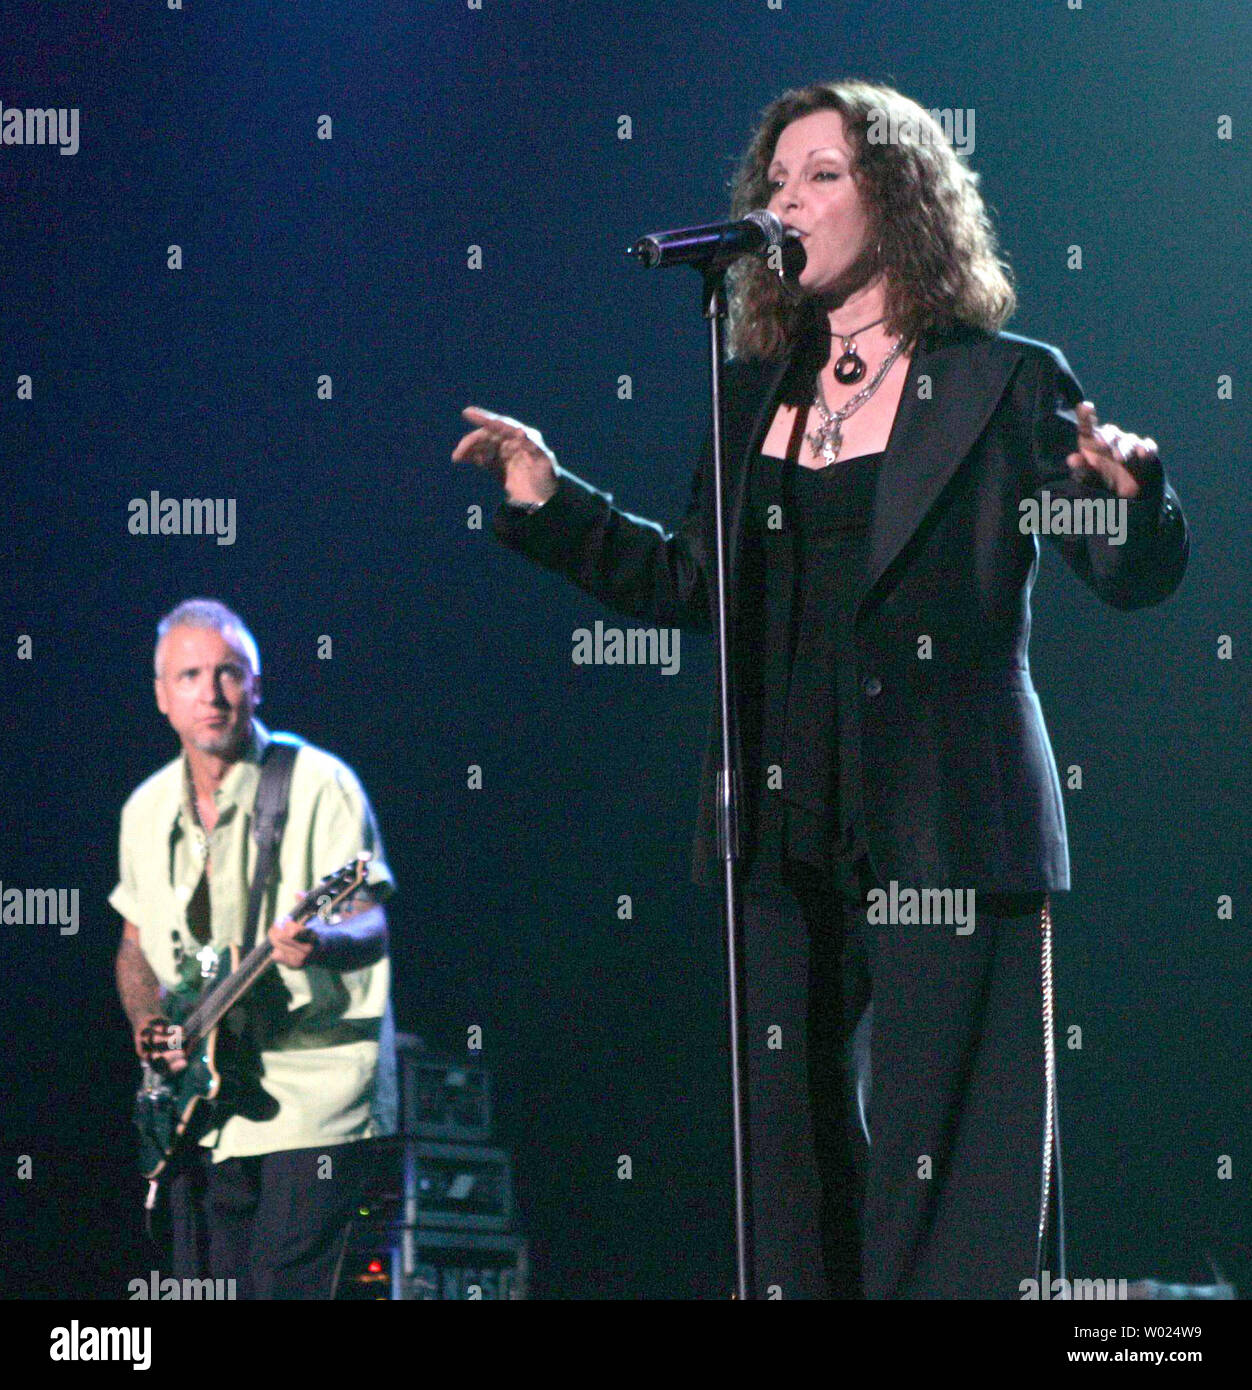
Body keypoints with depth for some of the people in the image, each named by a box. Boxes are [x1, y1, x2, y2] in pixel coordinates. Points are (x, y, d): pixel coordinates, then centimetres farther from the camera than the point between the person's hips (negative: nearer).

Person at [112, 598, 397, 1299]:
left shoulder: (319, 785, -7)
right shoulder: (147, 809, 11)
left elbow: (373, 922, -13)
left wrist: (320, 942, -36)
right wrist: (149, 1023, 2)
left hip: (313, 1102, -6)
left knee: (283, 1288, -14)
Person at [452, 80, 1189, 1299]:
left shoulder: (1006, 384, -2)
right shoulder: (752, 397, 13)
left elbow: (1135, 575, -4)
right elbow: (688, 584, 18)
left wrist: (1130, 489, -25)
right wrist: (549, 503, 12)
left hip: (944, 825, -5)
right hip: (787, 826, 5)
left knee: (943, 1135, -5)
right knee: (789, 1137, 9)